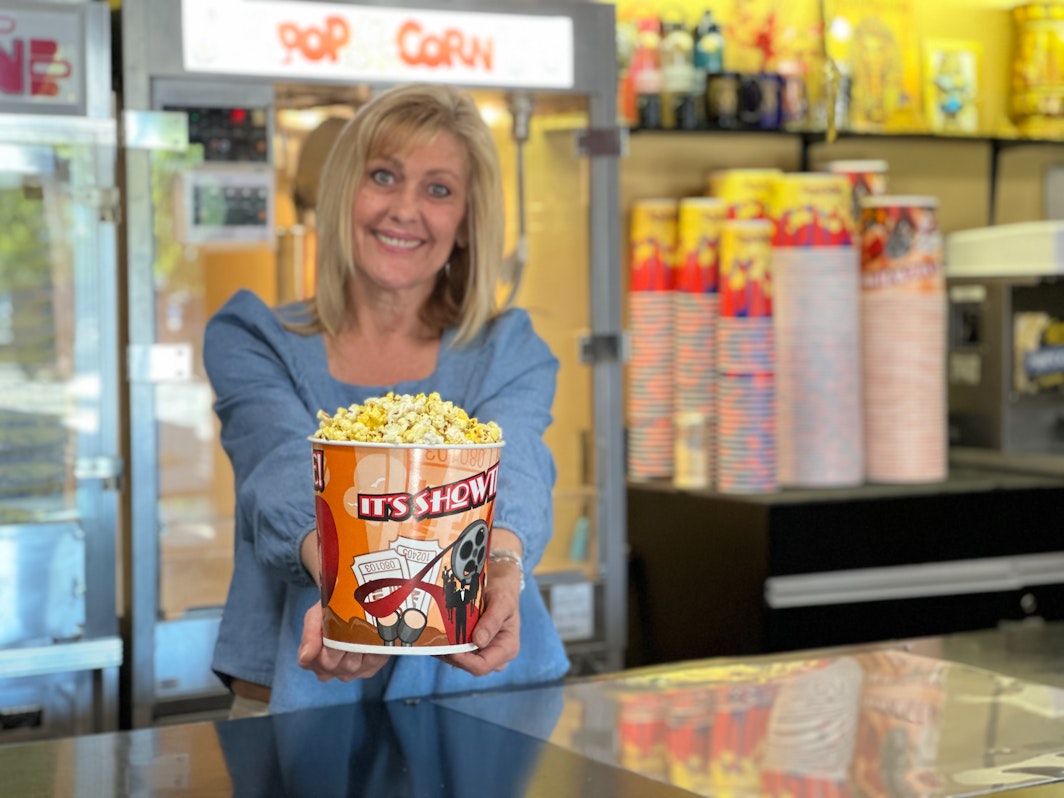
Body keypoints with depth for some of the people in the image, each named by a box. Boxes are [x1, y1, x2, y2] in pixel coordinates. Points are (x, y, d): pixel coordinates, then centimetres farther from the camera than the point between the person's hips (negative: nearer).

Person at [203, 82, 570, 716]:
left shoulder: (511, 353, 10)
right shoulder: (252, 341, 7)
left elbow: (513, 473, -11)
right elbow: (285, 473, -12)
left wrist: (500, 565, -35)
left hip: (478, 693, 1)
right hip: (294, 699, 0)